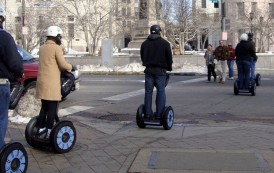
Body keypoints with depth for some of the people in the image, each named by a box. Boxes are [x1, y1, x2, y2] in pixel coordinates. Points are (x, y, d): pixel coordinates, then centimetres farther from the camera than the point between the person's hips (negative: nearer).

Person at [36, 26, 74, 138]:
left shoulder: (42, 48, 15)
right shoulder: (56, 48, -9)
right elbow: (63, 64, -14)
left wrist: (67, 67, 16)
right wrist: (71, 67, 6)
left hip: (42, 81, 8)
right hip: (51, 83, -8)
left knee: (44, 107, 16)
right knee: (52, 108, -2)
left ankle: (41, 129, 19)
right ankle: (49, 132, 0)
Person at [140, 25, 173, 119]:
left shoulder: (144, 43, 8)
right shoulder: (165, 43, -4)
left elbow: (142, 57, 14)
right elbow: (169, 57, -1)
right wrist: (169, 68, 12)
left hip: (149, 70, 3)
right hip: (160, 70, -3)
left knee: (148, 92, 7)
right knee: (161, 91, 1)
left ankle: (147, 113, 8)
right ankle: (159, 114, -2)